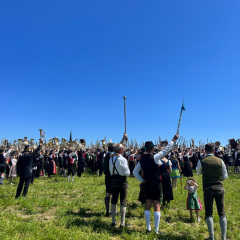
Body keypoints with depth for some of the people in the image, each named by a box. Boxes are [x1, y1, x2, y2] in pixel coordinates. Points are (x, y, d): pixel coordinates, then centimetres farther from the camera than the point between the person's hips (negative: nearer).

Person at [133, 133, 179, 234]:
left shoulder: (142, 160, 1)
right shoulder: (154, 157, -14)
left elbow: (135, 172, 5)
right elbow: (166, 150, -13)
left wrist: (142, 180, 9)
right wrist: (173, 140, -8)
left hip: (147, 184, 4)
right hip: (156, 184, -4)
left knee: (147, 206, 13)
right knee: (157, 206, 3)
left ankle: (148, 227, 19)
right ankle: (156, 229, 9)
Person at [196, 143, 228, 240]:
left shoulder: (201, 161, -6)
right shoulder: (220, 161, -1)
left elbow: (198, 172, 12)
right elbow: (225, 176, 5)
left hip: (208, 188, -2)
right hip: (219, 187, 2)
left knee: (208, 213, 7)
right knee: (222, 213, 11)